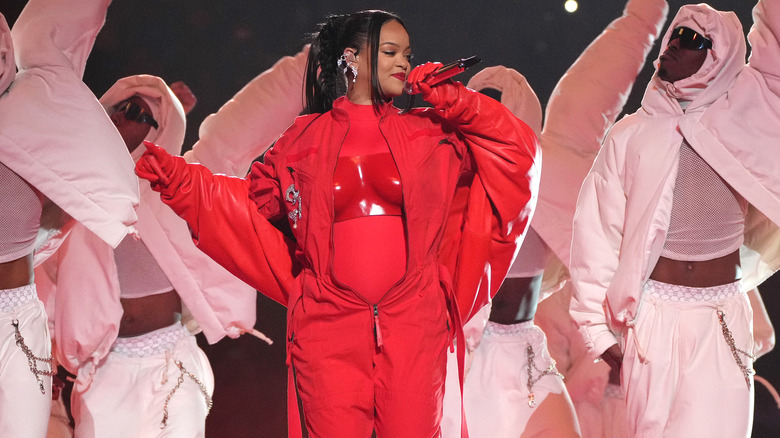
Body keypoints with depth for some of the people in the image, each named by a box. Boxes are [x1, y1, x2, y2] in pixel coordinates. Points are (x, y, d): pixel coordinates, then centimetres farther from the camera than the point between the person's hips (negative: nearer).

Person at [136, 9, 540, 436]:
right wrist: (179, 179, 5)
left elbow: (517, 152, 8)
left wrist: (451, 100, 1)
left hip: (412, 325, 1)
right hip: (328, 326, -1)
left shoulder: (428, 133, 10)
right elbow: (252, 201, 14)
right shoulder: (304, 139, 9)